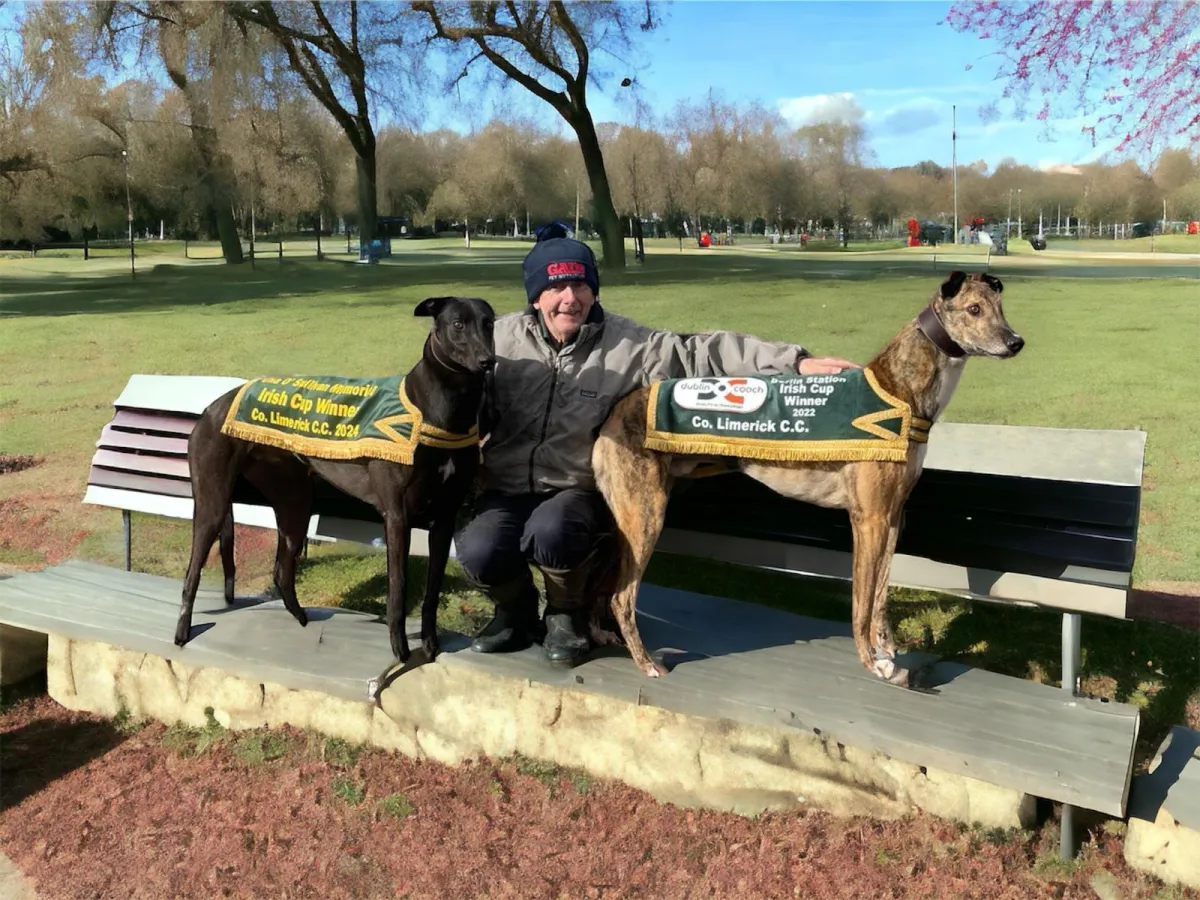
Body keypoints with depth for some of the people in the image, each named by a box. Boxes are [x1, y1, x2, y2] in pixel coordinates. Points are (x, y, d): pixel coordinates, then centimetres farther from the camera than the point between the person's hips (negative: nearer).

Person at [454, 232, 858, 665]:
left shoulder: (627, 344, -5)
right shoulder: (502, 338, 1)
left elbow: (705, 352, -10)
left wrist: (796, 362, -16)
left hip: (578, 491, -2)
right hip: (507, 488, 2)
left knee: (551, 531, -36)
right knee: (479, 551, -27)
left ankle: (568, 613, 1)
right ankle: (516, 609, 12)